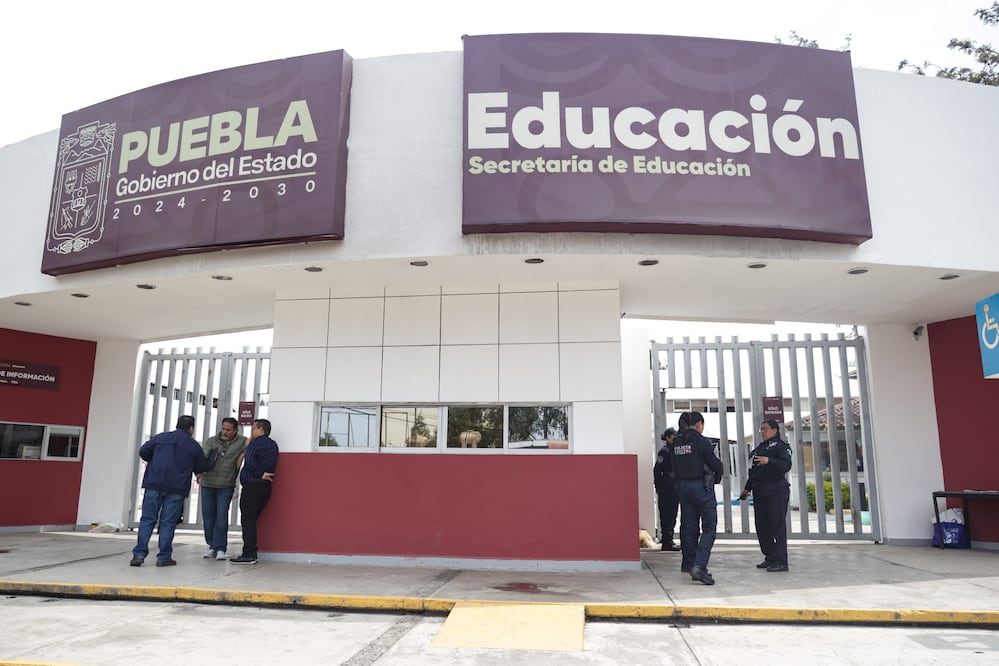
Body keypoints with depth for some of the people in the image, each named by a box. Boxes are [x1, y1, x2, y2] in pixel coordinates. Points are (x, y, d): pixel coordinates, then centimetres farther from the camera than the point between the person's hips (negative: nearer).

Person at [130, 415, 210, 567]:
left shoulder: (161, 437, 10)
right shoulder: (194, 446, 4)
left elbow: (143, 452, 9)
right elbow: (202, 468, 10)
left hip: (154, 484, 2)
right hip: (177, 489, -1)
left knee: (147, 520, 7)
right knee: (168, 523, 4)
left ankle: (139, 554, 2)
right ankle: (164, 557, 7)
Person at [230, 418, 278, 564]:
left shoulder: (257, 442, -6)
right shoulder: (273, 445, 18)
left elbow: (250, 461, -18)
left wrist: (261, 474, -10)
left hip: (252, 485, -8)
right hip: (266, 486, 8)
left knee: (247, 520, -6)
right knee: (252, 520, 14)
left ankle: (248, 554, -7)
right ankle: (251, 553, 14)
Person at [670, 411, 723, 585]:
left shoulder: (676, 443, 7)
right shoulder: (701, 441, -12)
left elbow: (674, 466, 9)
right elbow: (715, 464, -10)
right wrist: (717, 477, 8)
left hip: (682, 486, 7)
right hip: (701, 486, -7)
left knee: (688, 526, 16)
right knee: (709, 528, -4)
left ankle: (688, 563, 28)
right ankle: (699, 566, -17)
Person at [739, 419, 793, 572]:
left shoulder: (781, 446, -2)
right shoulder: (760, 448, 22)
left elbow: (786, 465, -17)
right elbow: (754, 470, 26)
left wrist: (769, 461, -30)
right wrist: (747, 488, 23)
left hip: (776, 491, -8)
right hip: (759, 491, 9)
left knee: (777, 525, -7)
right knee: (761, 527, 9)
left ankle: (781, 561, -4)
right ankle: (770, 558, 17)